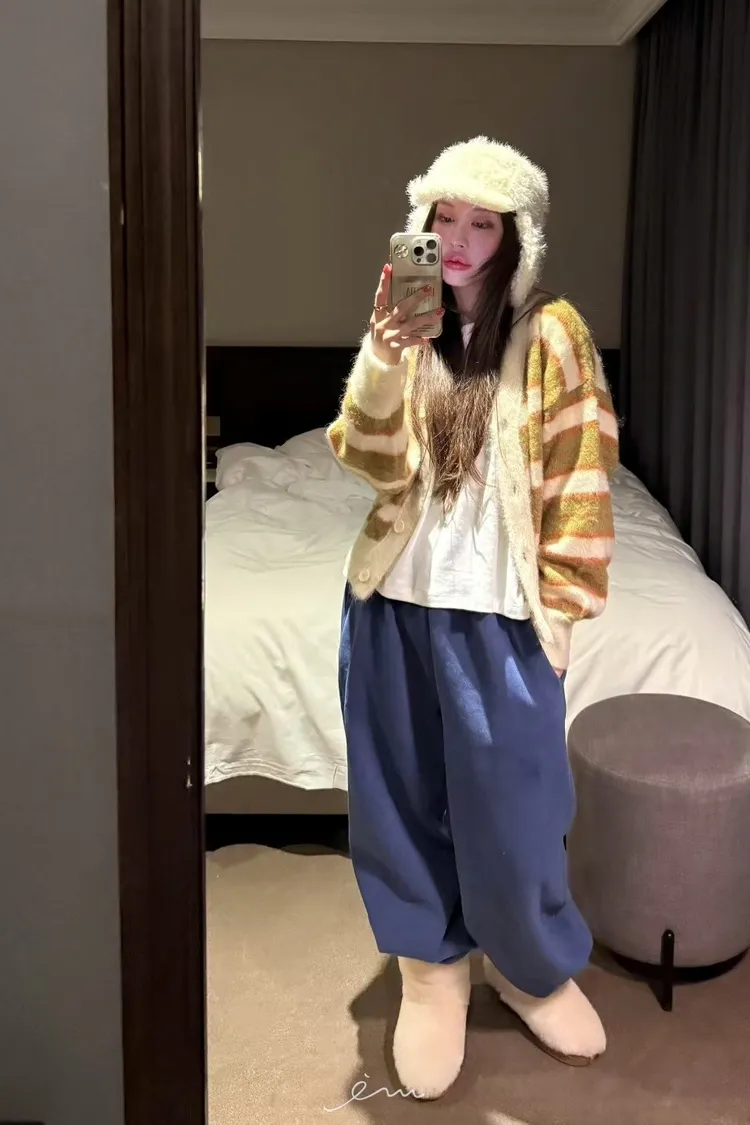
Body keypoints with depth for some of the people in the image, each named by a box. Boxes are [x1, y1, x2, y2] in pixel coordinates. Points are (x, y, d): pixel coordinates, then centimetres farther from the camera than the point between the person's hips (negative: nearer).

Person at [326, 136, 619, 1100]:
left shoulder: (551, 332, -7)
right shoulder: (411, 327, 4)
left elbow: (580, 479, -6)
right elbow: (368, 461, -8)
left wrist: (559, 606, -8)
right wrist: (385, 359, -24)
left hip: (497, 613, -4)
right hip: (393, 600, 4)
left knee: (509, 807, 6)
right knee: (400, 795, 13)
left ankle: (534, 966, 32)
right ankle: (432, 960, 34)